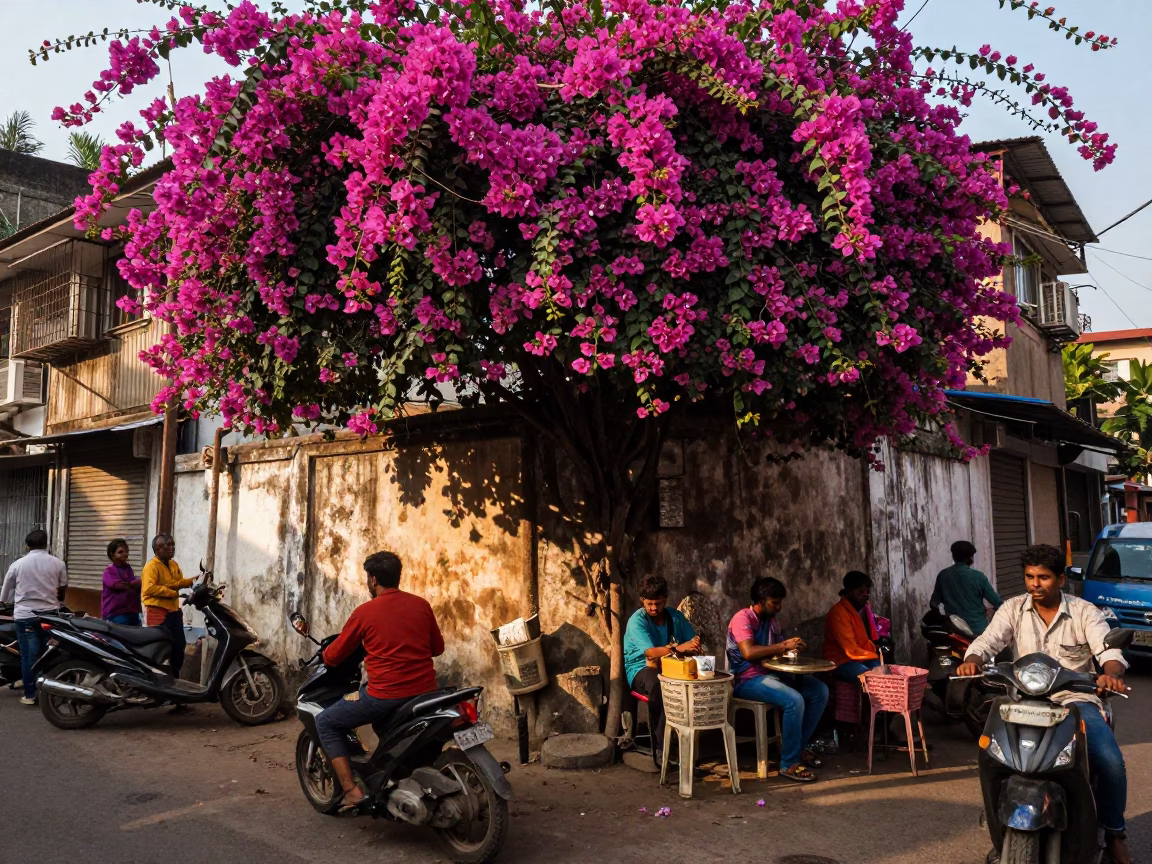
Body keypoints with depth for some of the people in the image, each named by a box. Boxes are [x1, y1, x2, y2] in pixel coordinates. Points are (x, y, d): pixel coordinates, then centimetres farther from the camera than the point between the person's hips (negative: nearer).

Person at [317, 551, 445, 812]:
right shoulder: (421, 605, 6)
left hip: (386, 694, -6)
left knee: (325, 723, 13)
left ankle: (351, 790, 3)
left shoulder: (365, 612, -5)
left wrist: (325, 655, 28)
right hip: (425, 691, 6)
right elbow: (437, 647, 16)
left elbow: (334, 656, 5)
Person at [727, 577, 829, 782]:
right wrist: (783, 646, -22)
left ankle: (798, 746, 9)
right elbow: (748, 652, -28)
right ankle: (789, 763, -16)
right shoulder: (742, 618, -15)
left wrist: (791, 648, -2)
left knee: (820, 691, -2)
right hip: (747, 679, -9)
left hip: (770, 673, 9)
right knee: (794, 700, -30)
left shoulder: (771, 620, 11)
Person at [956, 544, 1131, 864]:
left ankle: (1114, 833, 4)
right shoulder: (1013, 609, 4)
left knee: (1111, 762, -24)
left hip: (1076, 699, -1)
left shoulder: (1084, 612, 1)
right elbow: (988, 640, -8)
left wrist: (1111, 673, -37)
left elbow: (1108, 650, -12)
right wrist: (973, 660, -32)